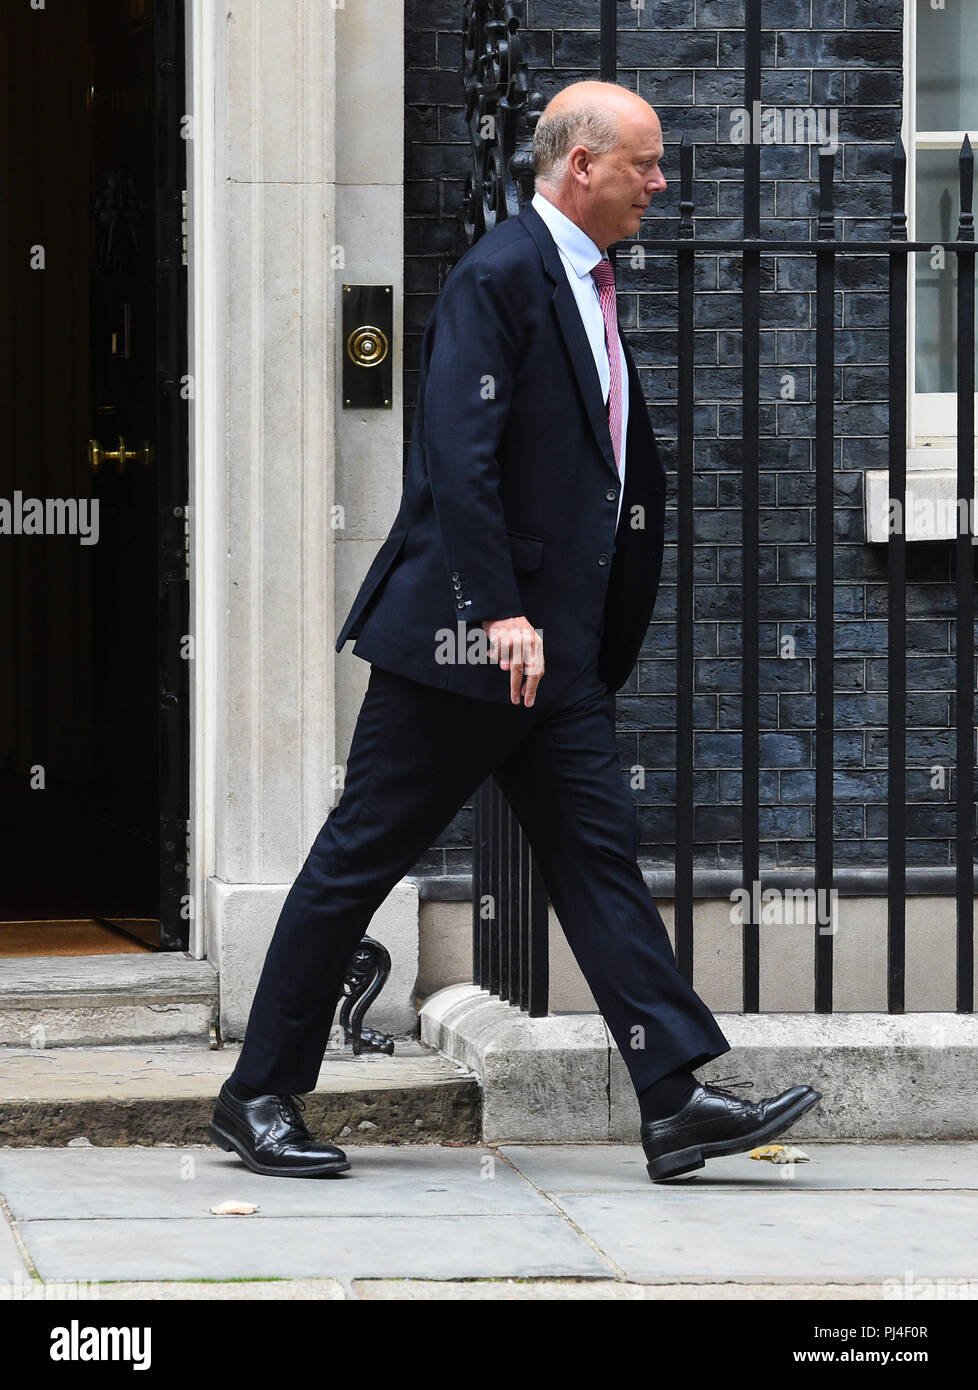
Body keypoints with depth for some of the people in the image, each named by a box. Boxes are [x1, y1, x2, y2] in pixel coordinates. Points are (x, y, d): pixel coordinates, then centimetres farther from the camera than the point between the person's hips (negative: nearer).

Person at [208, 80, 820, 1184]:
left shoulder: (587, 285, 16)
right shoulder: (500, 276, -13)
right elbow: (456, 455, -21)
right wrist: (499, 613, -24)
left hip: (554, 645, 9)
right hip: (464, 635, -9)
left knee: (598, 856, 2)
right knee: (359, 857, 0)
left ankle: (678, 1099, -2)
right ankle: (257, 1097, 8)